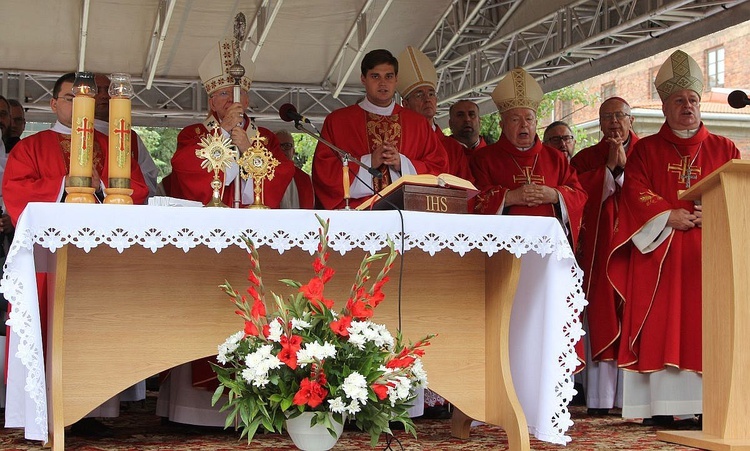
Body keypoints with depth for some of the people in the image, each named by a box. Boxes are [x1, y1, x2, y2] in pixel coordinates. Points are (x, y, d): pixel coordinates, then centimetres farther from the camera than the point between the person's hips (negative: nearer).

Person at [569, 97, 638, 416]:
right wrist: (610, 167, -6)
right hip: (599, 248, 0)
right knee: (601, 319, -4)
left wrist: (625, 166, -8)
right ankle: (601, 398, -4)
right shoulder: (586, 158, 16)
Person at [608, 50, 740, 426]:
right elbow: (636, 193, 0)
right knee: (662, 323, -7)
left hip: (708, 252, 1)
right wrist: (669, 216, -14)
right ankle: (662, 406, -8)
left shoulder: (724, 150, 16)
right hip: (659, 251, -1)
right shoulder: (645, 149, 13)